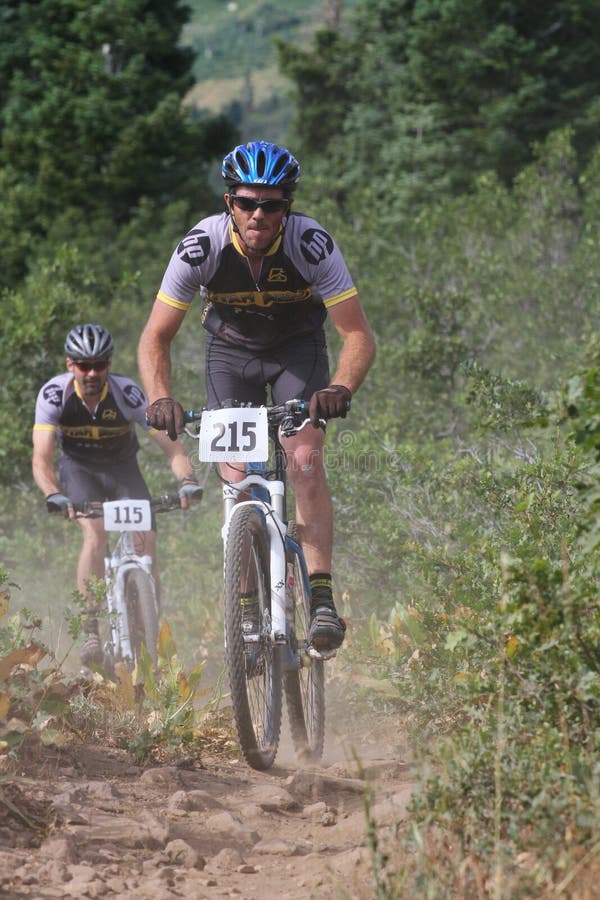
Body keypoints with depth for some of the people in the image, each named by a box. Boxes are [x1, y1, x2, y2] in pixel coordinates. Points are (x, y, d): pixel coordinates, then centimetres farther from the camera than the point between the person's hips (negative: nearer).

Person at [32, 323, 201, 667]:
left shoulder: (128, 393, -28)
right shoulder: (54, 394, -27)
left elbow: (172, 445, -29)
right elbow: (41, 458, -33)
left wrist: (187, 480, -49)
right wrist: (54, 495, -52)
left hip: (122, 469, 1)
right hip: (78, 469, -1)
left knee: (146, 539, -17)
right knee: (96, 534, -26)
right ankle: (92, 634, -22)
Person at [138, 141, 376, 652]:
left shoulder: (312, 244, -31)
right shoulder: (202, 246, -28)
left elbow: (359, 335, -30)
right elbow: (156, 337, -22)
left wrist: (341, 388, -51)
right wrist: (160, 398, -41)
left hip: (297, 349, -1)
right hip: (232, 351, 1)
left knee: (305, 461, -21)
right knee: (238, 479, -9)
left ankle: (321, 600, -23)